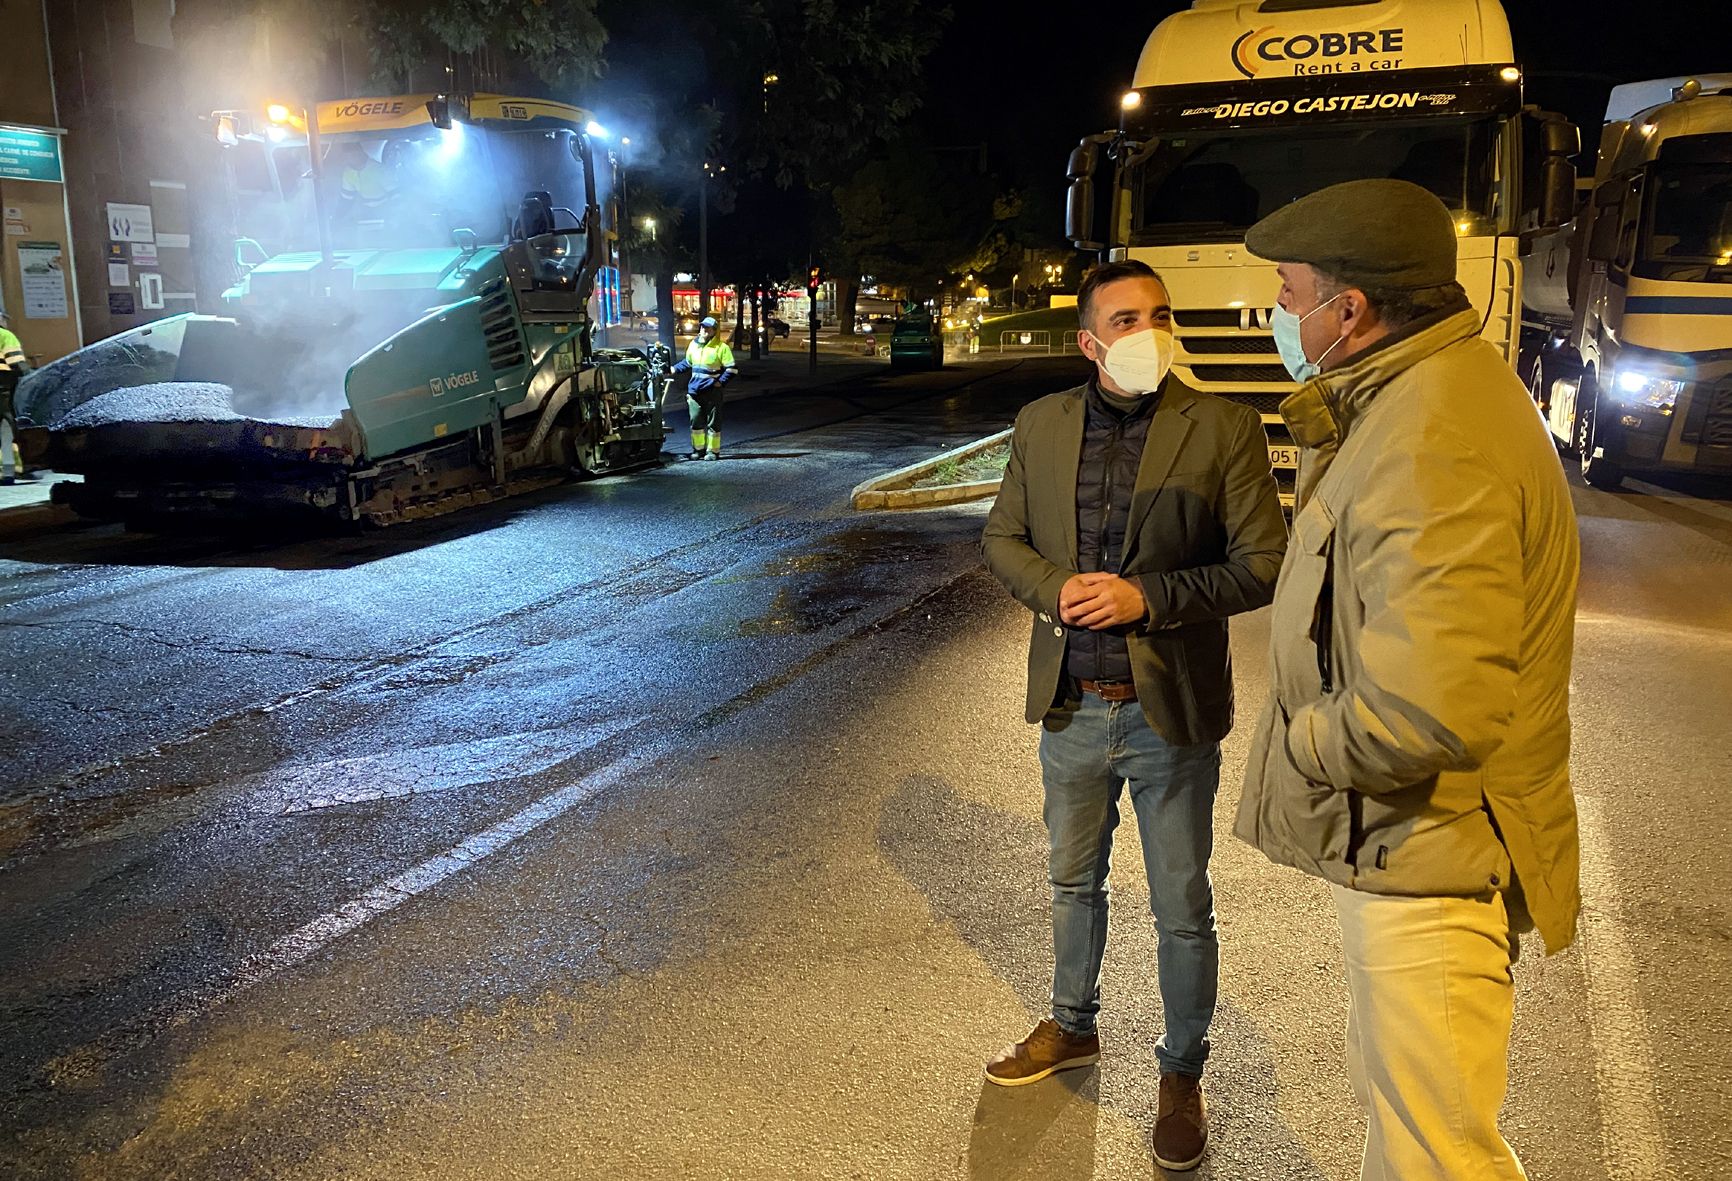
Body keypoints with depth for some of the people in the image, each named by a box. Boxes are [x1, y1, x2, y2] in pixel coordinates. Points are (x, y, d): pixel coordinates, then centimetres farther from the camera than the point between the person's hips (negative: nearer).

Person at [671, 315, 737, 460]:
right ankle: (698, 449, 19)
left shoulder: (721, 347, -7)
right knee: (696, 421, 7)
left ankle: (713, 451, 9)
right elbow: (688, 363, 26)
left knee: (713, 422, 1)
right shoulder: (693, 344, 10)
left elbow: (732, 369, -6)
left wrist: (720, 382, -13)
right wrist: (675, 369, 13)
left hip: (712, 392, -5)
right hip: (694, 390, 5)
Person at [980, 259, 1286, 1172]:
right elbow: (1002, 539, 7)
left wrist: (1144, 596, -22)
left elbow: (1262, 567, -12)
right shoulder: (1041, 425, 1)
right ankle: (1072, 1027, 46)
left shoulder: (1224, 430, -11)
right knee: (1073, 882, 23)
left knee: (1182, 910, 11)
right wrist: (1057, 587, -13)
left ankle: (1182, 1075, 33)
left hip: (1170, 713, -3)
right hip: (1071, 709, 4)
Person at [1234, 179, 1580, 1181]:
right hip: (1397, 838, 10)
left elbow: (1431, 714, -37)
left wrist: (1304, 741, -19)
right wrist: (1329, 428, 5)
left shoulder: (1435, 445, -29)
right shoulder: (1419, 390, 6)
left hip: (1431, 854, -10)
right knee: (1393, 1101, 28)